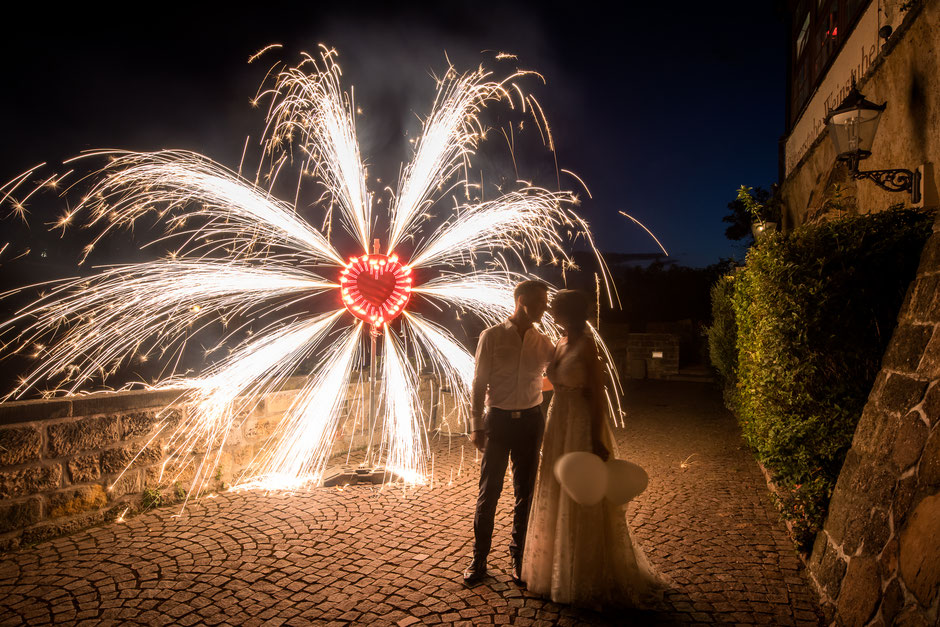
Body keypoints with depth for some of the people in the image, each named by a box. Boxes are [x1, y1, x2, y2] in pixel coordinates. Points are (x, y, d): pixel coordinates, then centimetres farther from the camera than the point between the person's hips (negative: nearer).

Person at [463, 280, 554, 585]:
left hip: (531, 420, 3)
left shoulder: (543, 343, 5)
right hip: (498, 419, -3)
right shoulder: (491, 337, -4)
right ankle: (479, 557, 19)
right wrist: (476, 426, -6)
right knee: (488, 491, 3)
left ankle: (518, 555, 27)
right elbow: (478, 384, -3)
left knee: (525, 491, 10)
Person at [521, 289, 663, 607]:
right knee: (557, 500, 16)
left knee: (583, 504, 5)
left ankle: (586, 581, 22)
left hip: (582, 427, -8)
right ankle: (558, 571, 34)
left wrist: (596, 439, -20)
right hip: (559, 426, 8)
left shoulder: (586, 345, -15)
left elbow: (597, 393, -17)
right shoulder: (560, 345, 8)